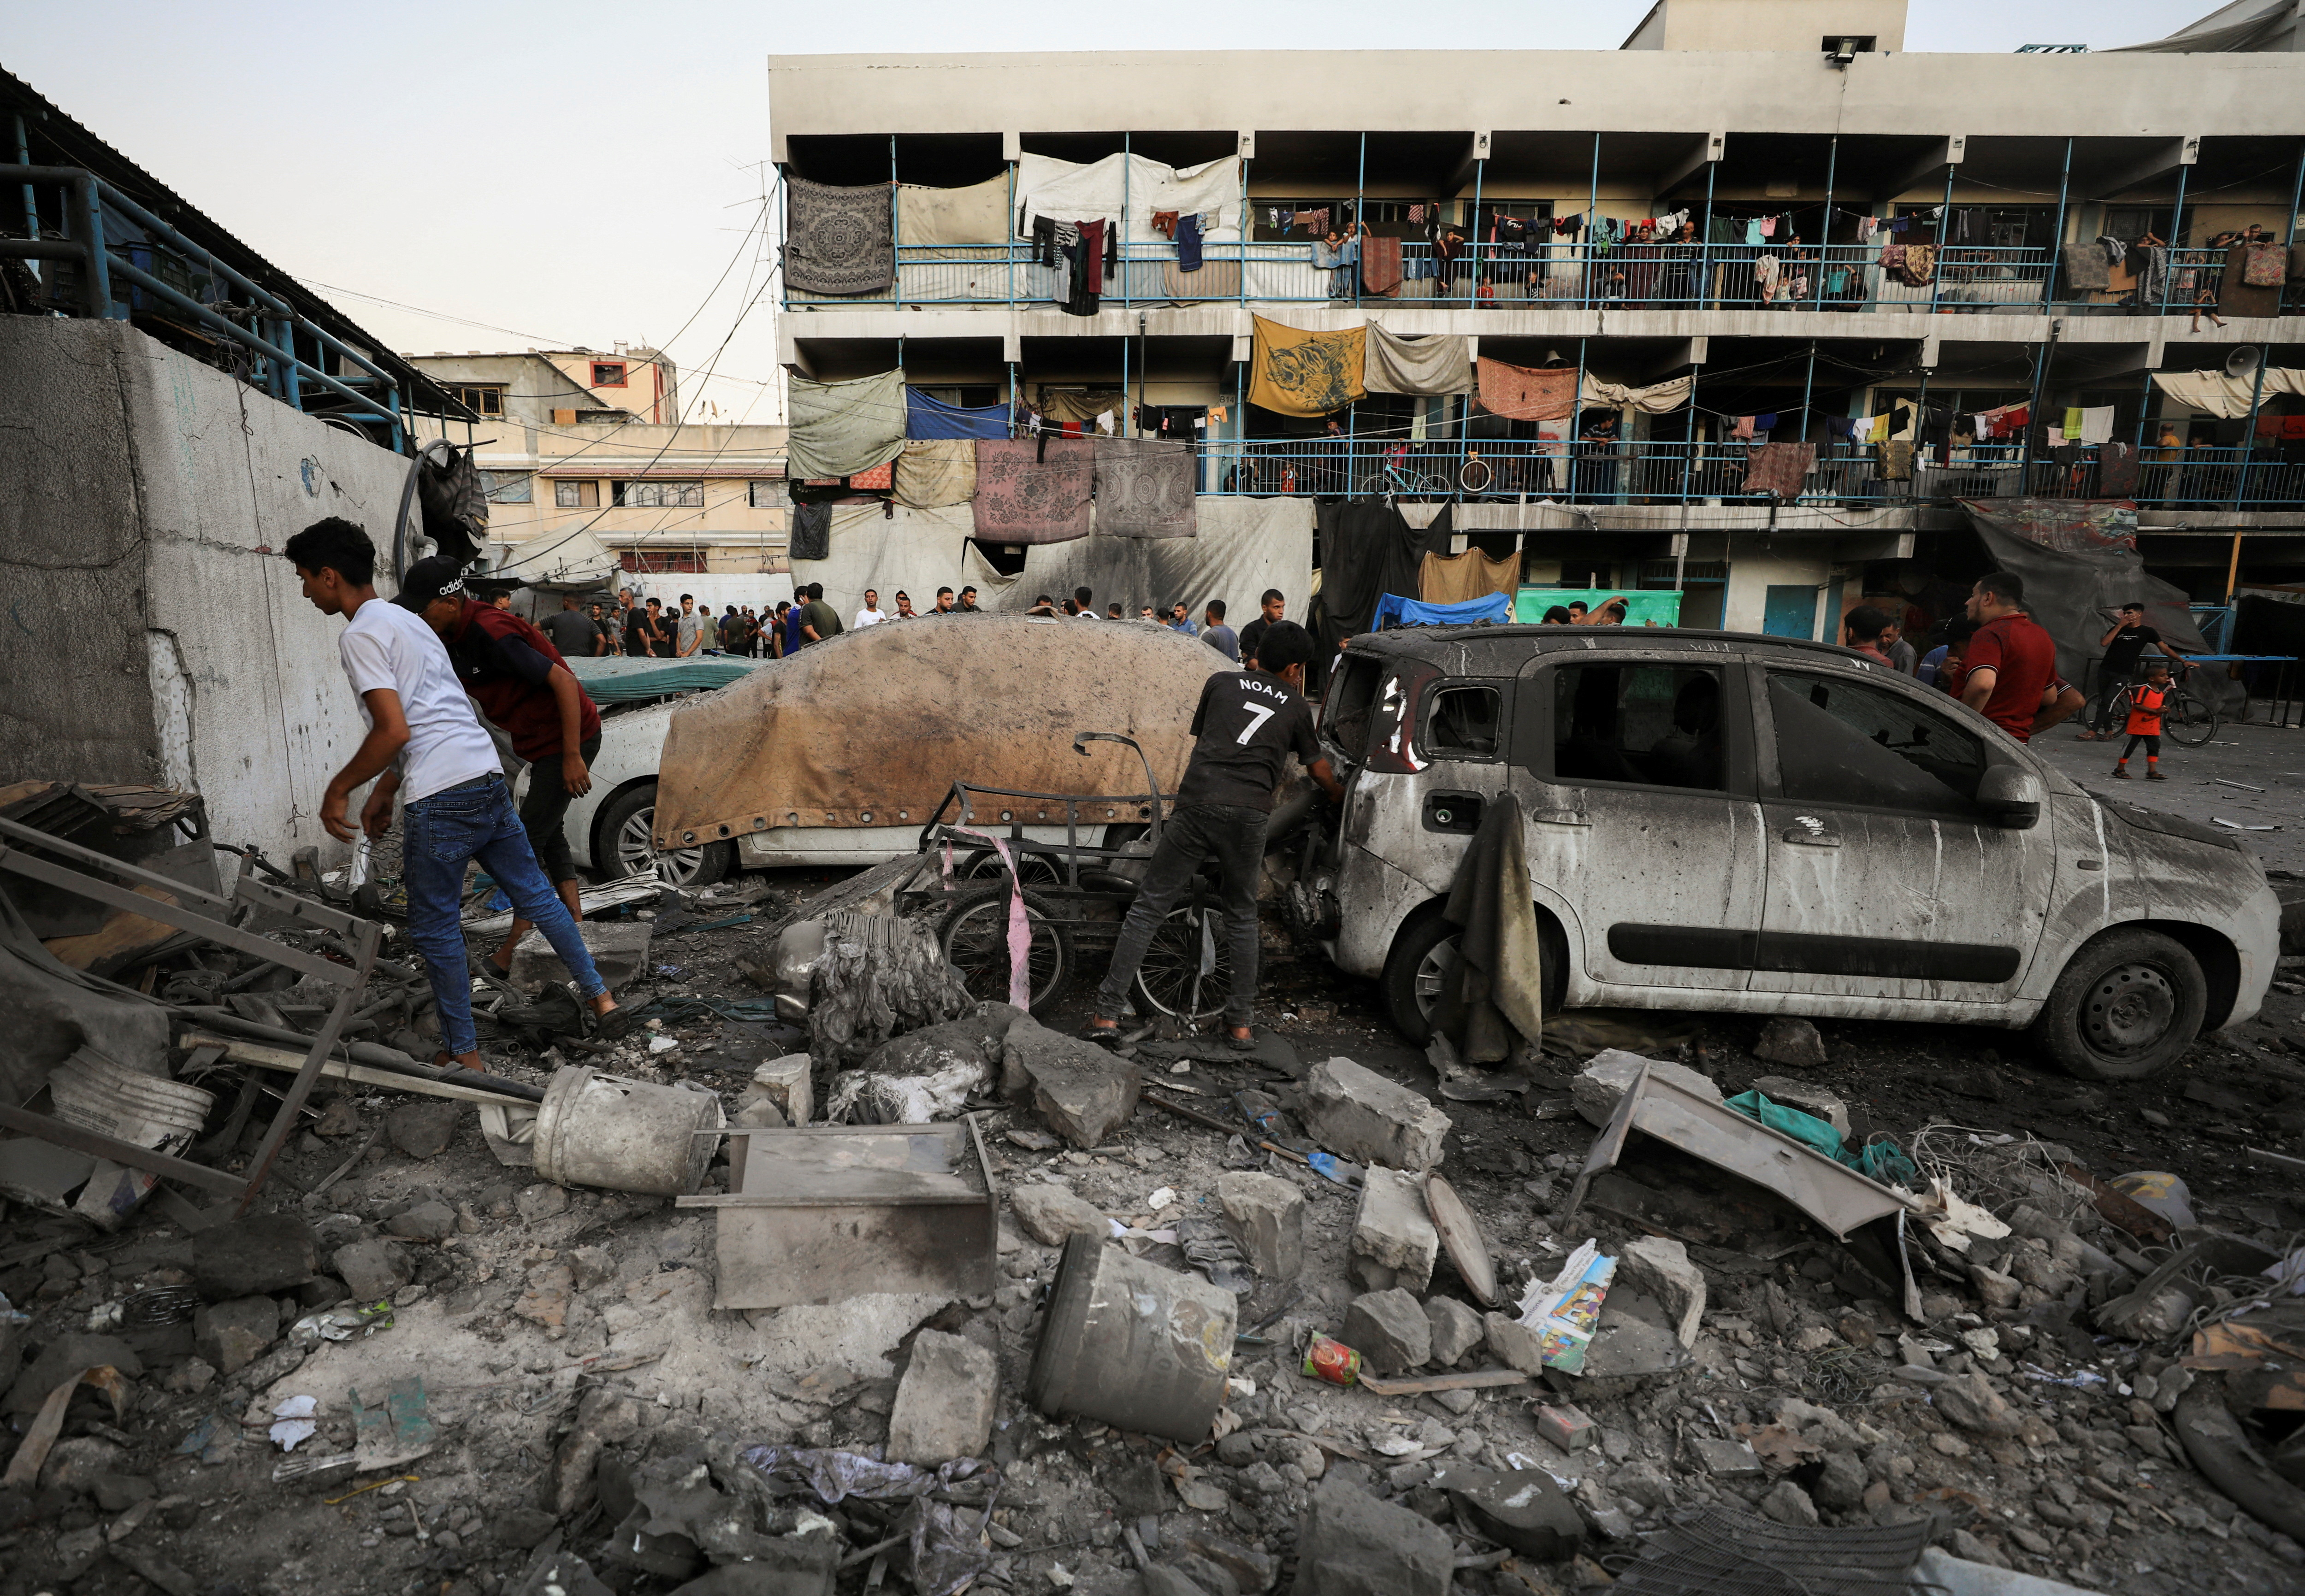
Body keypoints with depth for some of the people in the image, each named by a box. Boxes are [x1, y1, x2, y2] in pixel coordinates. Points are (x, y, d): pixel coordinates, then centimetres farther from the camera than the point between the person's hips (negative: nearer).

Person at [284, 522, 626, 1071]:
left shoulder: (360, 635, -6)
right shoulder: (405, 619, 22)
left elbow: (393, 731, -16)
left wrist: (338, 789, -4)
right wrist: (384, 789, 27)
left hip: (441, 799, -9)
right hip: (488, 778, 9)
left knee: (435, 928, 4)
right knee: (535, 894, 16)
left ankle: (464, 1054, 13)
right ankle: (601, 998, 21)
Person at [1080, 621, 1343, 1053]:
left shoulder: (1221, 682, 19)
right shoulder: (1296, 707, 19)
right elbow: (1318, 767, 32)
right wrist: (1339, 796, 53)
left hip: (1197, 804, 0)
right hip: (1249, 814, 0)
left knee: (1148, 909, 6)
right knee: (1243, 919, 19)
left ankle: (1107, 1015, 5)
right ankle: (1241, 1024, 22)